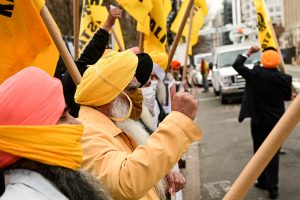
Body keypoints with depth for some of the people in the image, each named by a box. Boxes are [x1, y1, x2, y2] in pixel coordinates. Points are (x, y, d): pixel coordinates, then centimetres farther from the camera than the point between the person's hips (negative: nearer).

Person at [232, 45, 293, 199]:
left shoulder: (256, 74, -15)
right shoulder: (284, 78, -11)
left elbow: (236, 65, -6)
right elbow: (287, 97, 5)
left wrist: (249, 52, 1)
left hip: (258, 120, 0)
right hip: (276, 121, 1)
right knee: (273, 154, 5)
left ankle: (262, 181, 25)